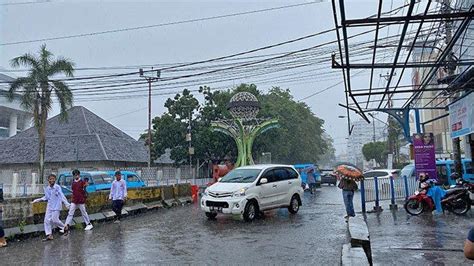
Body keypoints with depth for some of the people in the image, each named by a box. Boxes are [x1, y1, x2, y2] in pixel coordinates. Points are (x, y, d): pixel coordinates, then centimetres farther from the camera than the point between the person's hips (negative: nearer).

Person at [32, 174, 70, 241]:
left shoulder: (57, 187, -11)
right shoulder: (46, 188, 6)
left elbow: (62, 196, -15)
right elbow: (46, 197, 18)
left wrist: (66, 203, -23)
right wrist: (38, 200, 9)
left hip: (56, 206, -6)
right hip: (49, 206, 6)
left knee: (54, 219, -10)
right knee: (47, 220, 3)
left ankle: (65, 228, 13)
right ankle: (49, 235, 11)